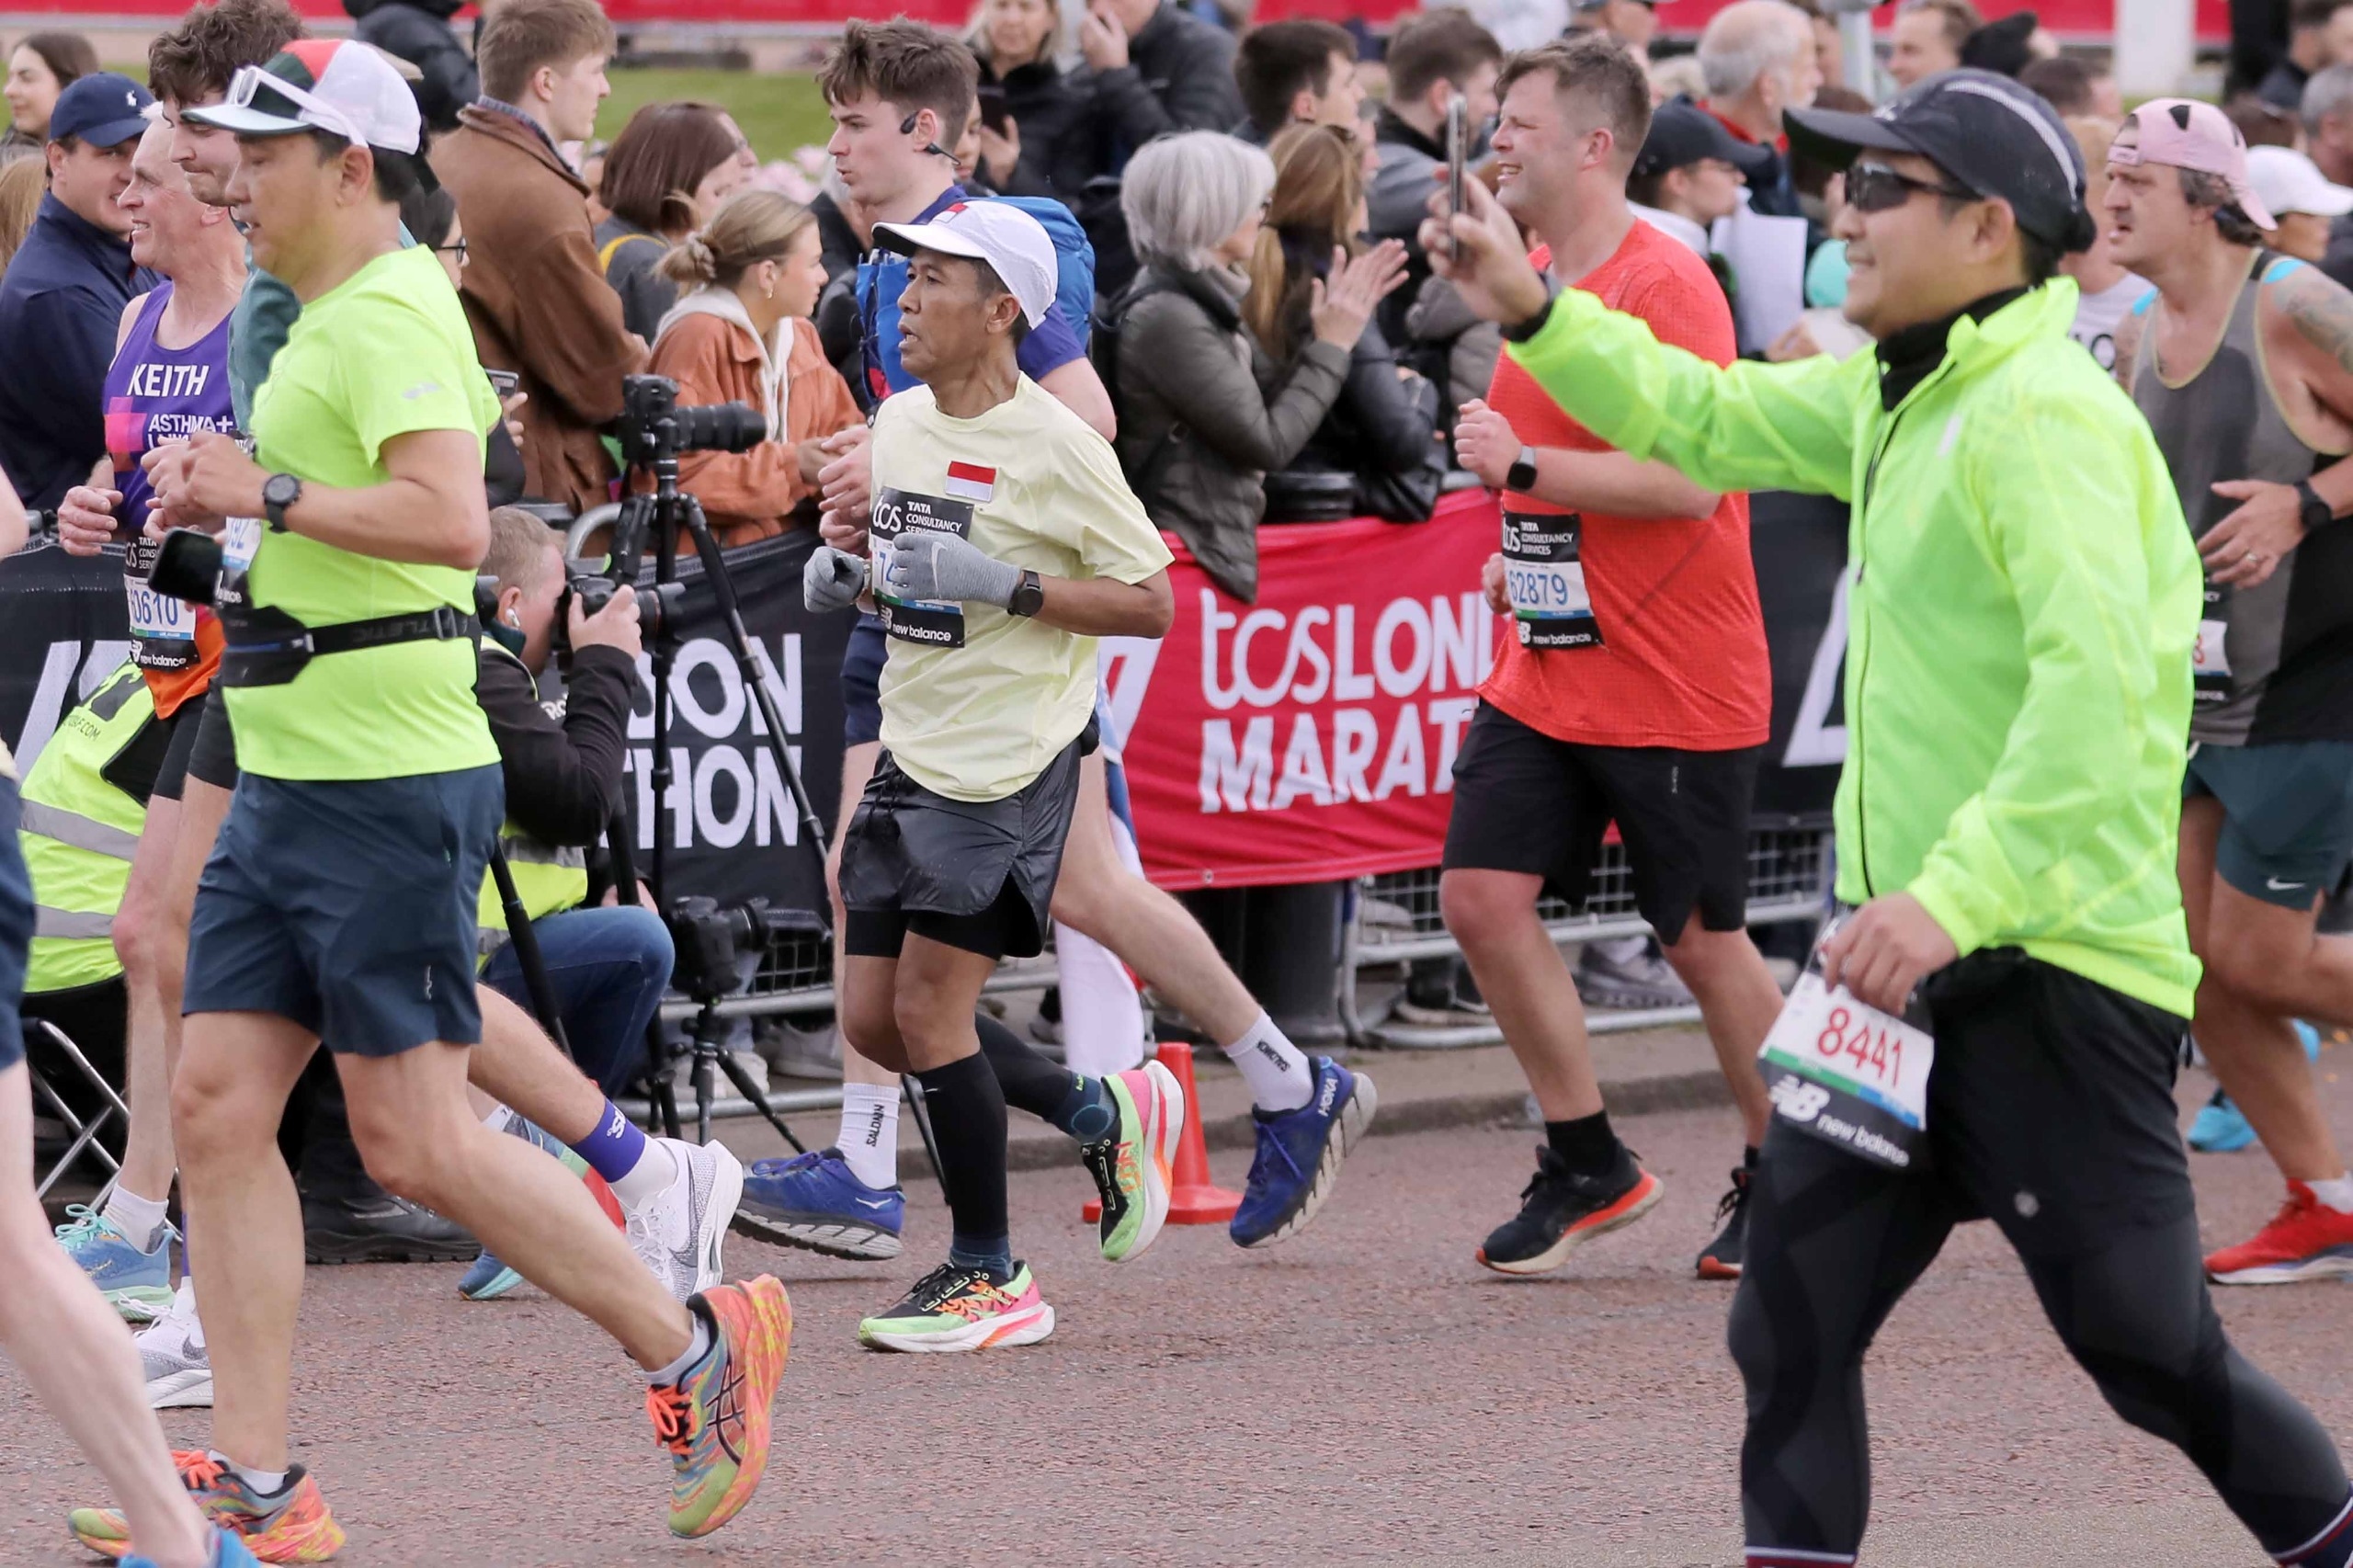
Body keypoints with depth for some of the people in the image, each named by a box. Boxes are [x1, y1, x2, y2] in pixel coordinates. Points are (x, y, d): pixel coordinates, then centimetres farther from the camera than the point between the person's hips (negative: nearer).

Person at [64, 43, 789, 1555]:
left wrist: (271, 493, -24)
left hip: (389, 787, -10)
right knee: (218, 1102, 2)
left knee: (415, 1137, -6)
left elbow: (453, 519, -29)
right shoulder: (328, 317, 17)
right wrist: (222, 506, 16)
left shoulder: (391, 313, -15)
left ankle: (699, 1346, 10)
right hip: (287, 787, 10)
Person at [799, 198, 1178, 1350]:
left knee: (928, 1007, -10)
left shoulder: (1054, 445, -13)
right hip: (912, 755, 8)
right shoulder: (898, 423, 9)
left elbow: (1152, 606, -13)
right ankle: (1113, 1110, 25)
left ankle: (988, 1279, 3)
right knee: (871, 1020, 6)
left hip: (1008, 765, -8)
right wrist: (843, 575, 4)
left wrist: (1006, 586, -23)